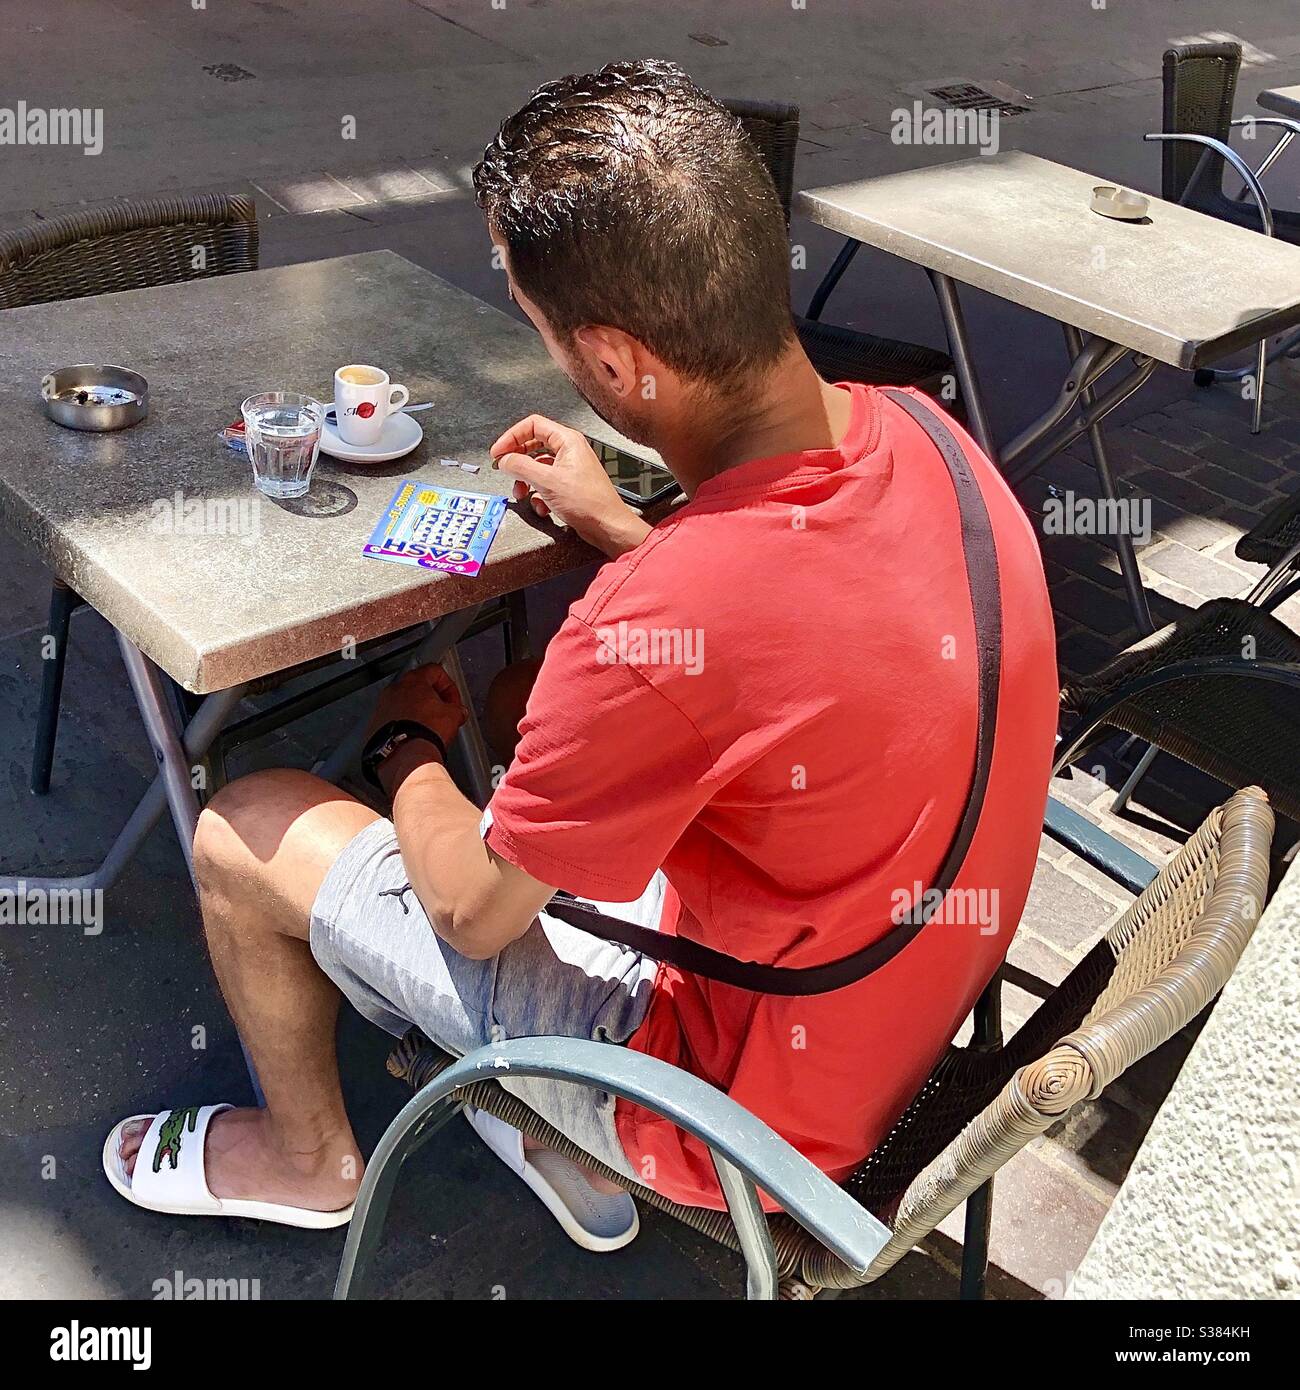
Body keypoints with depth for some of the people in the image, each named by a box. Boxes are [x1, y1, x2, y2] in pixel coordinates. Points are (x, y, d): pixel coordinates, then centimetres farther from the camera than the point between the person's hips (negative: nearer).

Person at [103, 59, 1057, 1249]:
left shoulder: (655, 629, -37)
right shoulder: (914, 434, -13)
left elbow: (469, 911, -17)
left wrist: (410, 740, 2)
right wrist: (621, 526, 11)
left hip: (744, 1098, -7)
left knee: (241, 831, 1)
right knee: (536, 721, 23)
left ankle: (308, 1159, 33)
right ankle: (571, 1144, 32)